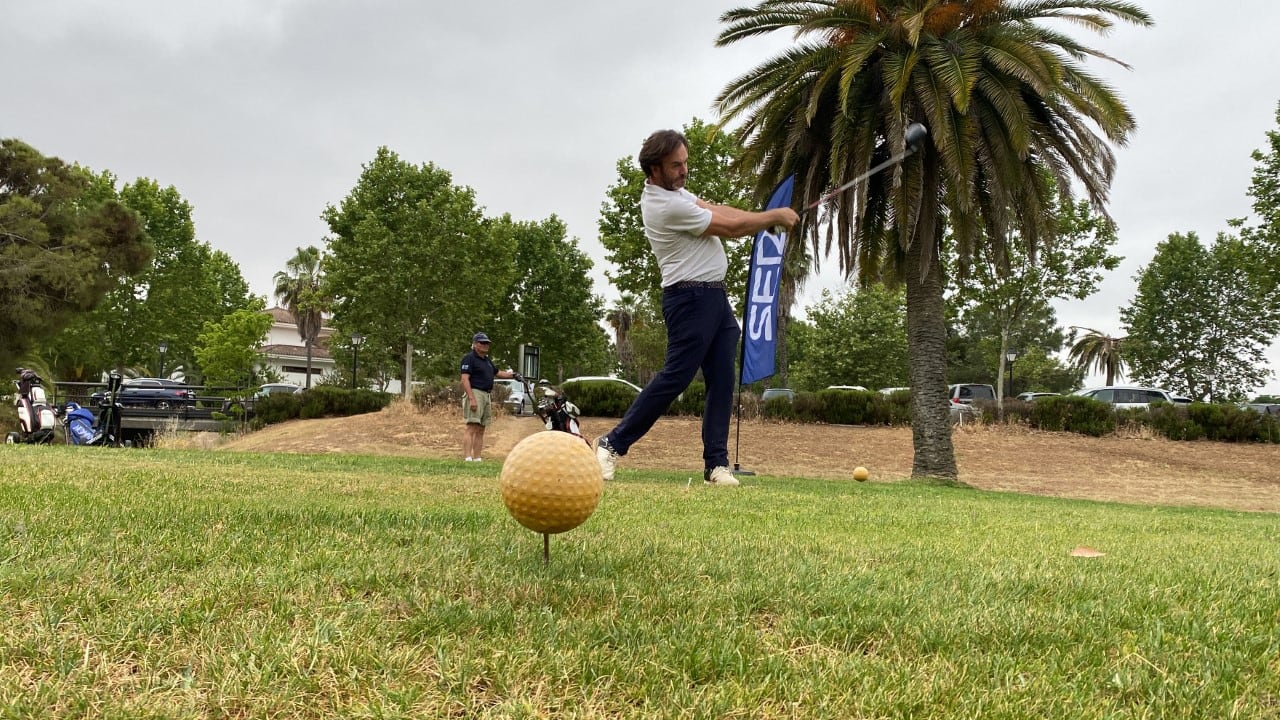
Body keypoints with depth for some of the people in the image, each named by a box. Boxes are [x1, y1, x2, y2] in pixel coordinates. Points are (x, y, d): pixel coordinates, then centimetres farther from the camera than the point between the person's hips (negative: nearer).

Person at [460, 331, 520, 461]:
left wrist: (513, 375, 18)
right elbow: (465, 379, -14)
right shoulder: (469, 358, -5)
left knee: (481, 430, 7)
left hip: (486, 395, 9)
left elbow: (498, 373, 34)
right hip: (474, 393, -9)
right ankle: (467, 458, -23)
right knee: (471, 427, -16)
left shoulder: (487, 360, 21)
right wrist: (471, 398, -23)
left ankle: (477, 459, 8)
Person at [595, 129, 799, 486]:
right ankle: (613, 444, -2)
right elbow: (729, 227, -12)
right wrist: (775, 216, 0)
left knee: (722, 381, 3)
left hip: (715, 297, 10)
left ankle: (716, 464, 2)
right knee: (674, 377, -11)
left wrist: (766, 220, -3)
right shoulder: (666, 206, -19)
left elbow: (716, 209, 11)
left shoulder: (672, 190, 12)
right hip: (691, 299, -10)